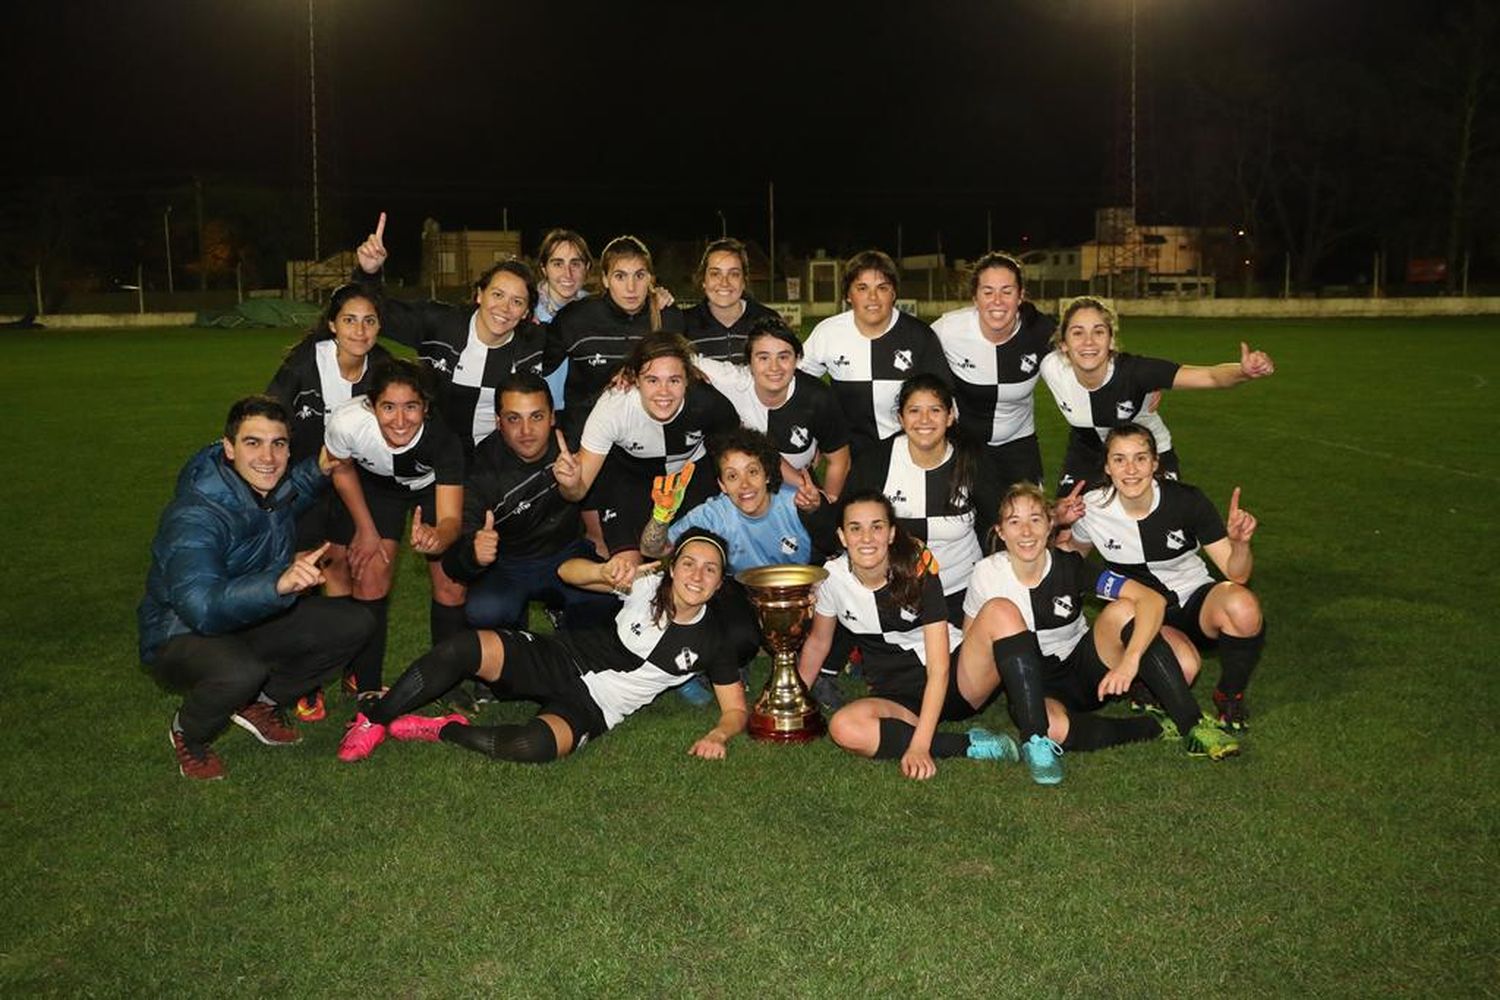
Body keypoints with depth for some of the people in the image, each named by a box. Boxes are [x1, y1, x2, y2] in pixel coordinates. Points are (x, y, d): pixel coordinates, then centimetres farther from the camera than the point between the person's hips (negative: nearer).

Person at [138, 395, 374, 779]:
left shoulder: (270, 485, -9)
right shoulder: (194, 516, -32)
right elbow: (201, 607, -46)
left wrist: (319, 469, -2)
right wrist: (279, 583, -62)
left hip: (254, 622, 7)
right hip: (182, 637, -7)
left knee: (354, 624, -7)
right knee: (241, 671, -40)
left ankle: (260, 703, 10)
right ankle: (188, 734, -5)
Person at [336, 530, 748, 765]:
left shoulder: (710, 642, -4)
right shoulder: (647, 586, -2)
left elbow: (736, 710, 1)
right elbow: (568, 571, -2)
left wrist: (717, 735, -22)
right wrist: (606, 572, -24)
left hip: (593, 707, -2)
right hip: (562, 659, 2)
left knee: (533, 747, -37)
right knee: (465, 648, -26)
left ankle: (443, 730, -12)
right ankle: (372, 722, -10)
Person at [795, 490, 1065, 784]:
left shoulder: (918, 572, -15)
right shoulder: (832, 577, -6)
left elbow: (939, 668, -20)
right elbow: (818, 642, 12)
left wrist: (919, 746, -29)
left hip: (955, 678, -1)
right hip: (899, 699, 2)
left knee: (1001, 611, -29)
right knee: (843, 728, -34)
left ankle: (1036, 743, -30)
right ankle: (972, 746, -24)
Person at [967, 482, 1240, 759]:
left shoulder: (1069, 565, -13)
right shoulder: (987, 573, -12)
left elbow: (1153, 599, -23)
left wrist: (1130, 660, -37)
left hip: (1087, 669, 2)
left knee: (1123, 610, -27)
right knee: (1049, 727, -39)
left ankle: (1192, 725, -25)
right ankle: (1157, 727, -20)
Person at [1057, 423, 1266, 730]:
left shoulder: (1186, 501, -17)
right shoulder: (1091, 508, -14)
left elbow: (1236, 574, -13)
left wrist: (1240, 542, -36)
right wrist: (1058, 525, -13)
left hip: (1195, 601, 0)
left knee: (1242, 607, -35)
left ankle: (1229, 695, -7)